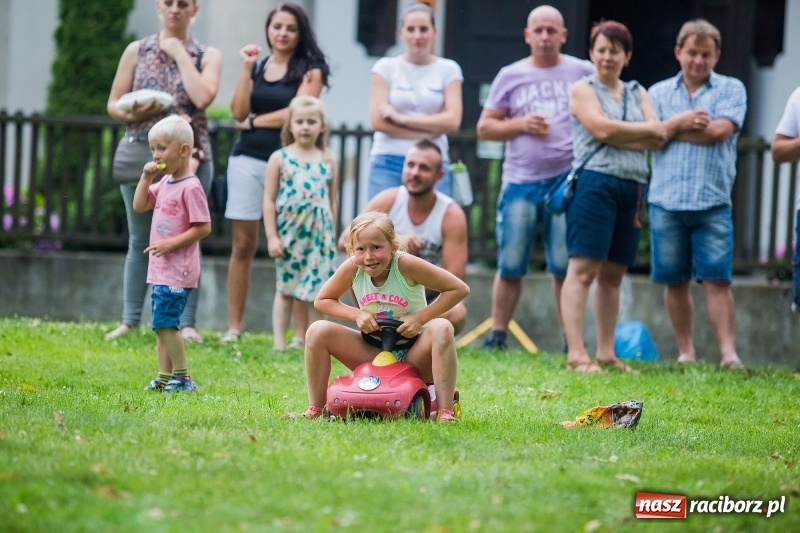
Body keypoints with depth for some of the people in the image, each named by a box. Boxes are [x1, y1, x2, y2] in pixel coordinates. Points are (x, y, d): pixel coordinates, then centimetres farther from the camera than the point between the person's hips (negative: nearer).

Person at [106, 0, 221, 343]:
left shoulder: (207, 56, 4)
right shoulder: (136, 51, 8)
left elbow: (202, 97, -15)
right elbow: (113, 104, 7)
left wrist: (180, 55, -7)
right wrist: (134, 114, -14)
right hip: (140, 155, 1)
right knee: (140, 241, 5)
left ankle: (187, 323, 1)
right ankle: (129, 320, 8)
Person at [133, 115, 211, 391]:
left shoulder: (190, 187, -15)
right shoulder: (164, 183, 12)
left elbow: (203, 227, -18)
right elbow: (139, 206, 17)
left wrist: (171, 243, -21)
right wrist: (146, 178, 4)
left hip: (178, 270, -9)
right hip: (160, 268, 9)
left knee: (165, 322, -12)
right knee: (163, 324, 12)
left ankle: (182, 377, -6)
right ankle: (165, 377, 17)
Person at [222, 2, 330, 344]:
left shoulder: (310, 70, 3)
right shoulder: (256, 66, 13)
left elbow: (296, 113, -10)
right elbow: (239, 111, 2)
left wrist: (253, 122, -1)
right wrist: (246, 68, -2)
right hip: (247, 160, 3)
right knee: (243, 244, 2)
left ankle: (301, 333, -6)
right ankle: (234, 326, 6)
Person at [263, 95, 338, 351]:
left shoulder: (328, 160, 7)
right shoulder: (280, 158, 1)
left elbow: (332, 202, 12)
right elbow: (269, 200, 0)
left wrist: (332, 236, 10)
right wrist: (272, 236, -6)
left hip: (319, 234, 1)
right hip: (289, 233, -1)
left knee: (317, 291, 1)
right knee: (285, 288, 4)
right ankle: (279, 342, 8)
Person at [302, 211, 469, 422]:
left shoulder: (405, 265, -21)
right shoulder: (352, 268, -11)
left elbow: (460, 289, -15)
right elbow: (322, 300, 5)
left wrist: (420, 318, -21)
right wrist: (357, 314, -13)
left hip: (413, 354, -3)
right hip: (373, 353, 3)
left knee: (441, 328, -33)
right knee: (318, 331, -14)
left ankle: (445, 411, -33)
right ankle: (316, 409, -4)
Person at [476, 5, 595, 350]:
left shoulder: (584, 73, 5)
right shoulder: (511, 76, 9)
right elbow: (484, 128, 10)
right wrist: (521, 125, -6)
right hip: (520, 181, 1)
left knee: (565, 266, -1)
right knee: (510, 266, 2)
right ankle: (497, 336, 9)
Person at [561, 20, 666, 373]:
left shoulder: (638, 94, 18)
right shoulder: (583, 90, 4)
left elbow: (657, 140, 5)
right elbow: (602, 128, -13)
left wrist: (618, 134, -8)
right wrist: (646, 129, -1)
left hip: (632, 189, 6)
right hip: (595, 183, -6)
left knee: (613, 274, 8)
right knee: (583, 269, -9)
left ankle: (606, 353, 12)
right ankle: (576, 355, -14)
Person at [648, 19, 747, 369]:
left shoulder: (731, 90, 6)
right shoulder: (659, 93, 13)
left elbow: (719, 131, -10)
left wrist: (671, 128, -1)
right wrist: (682, 122, -9)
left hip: (713, 204, -2)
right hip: (666, 202, 2)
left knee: (717, 280, -8)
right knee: (675, 282, 6)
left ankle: (729, 354, -12)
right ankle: (685, 354, 15)